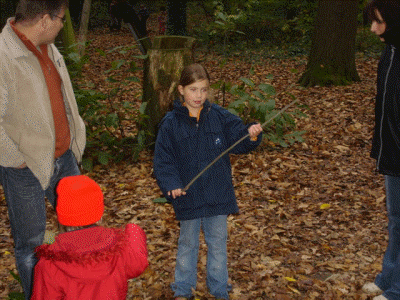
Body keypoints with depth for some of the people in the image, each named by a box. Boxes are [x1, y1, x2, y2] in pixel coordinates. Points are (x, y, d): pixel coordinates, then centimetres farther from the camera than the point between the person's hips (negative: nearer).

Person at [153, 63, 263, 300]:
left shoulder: (220, 117, -3)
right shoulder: (171, 123, -8)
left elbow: (238, 141, 0)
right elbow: (162, 160, -6)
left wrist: (251, 135, -21)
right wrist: (171, 183, -20)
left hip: (218, 194, 1)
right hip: (188, 195, -1)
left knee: (218, 242, 14)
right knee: (188, 243, 15)